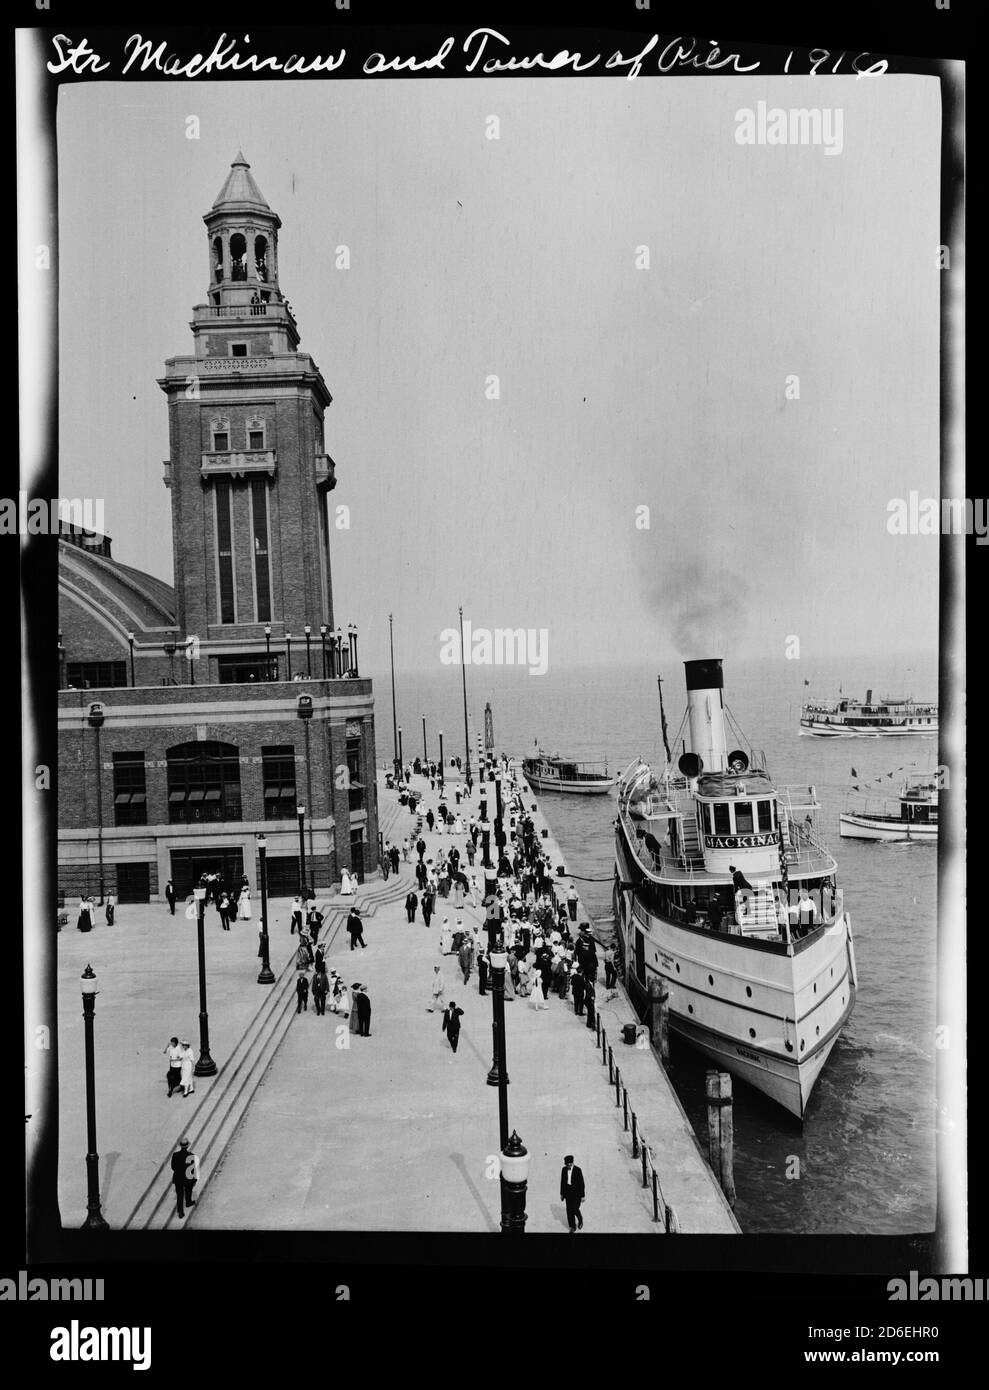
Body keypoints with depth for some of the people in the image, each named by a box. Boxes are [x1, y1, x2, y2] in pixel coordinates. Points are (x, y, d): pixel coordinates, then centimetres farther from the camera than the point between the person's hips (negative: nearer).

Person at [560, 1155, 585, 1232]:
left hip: (576, 1193, -4)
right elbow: (562, 1182, 6)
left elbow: (581, 1183, -10)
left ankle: (580, 1220, 27)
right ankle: (572, 1227, 20)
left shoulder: (578, 1170, -15)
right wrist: (561, 1194, 9)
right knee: (569, 1210, 4)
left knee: (575, 1210, -5)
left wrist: (582, 1196, -8)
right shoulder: (564, 1169, -4)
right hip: (568, 1193, 4)